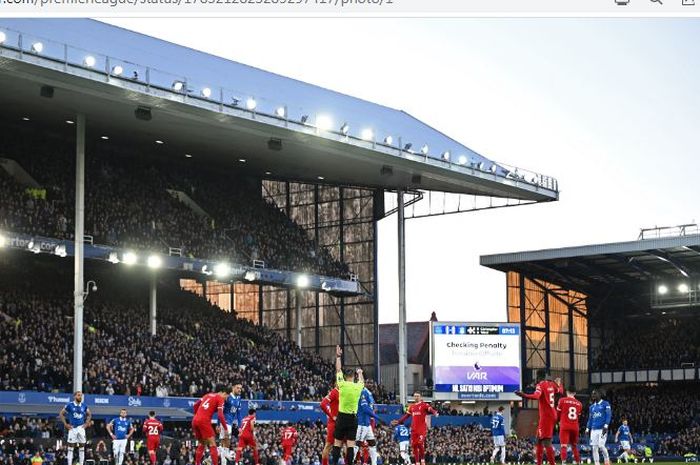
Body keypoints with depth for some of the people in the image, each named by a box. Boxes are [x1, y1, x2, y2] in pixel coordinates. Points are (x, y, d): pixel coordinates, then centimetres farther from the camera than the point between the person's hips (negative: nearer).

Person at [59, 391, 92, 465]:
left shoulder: (84, 406, 5)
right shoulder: (69, 405, -5)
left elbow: (89, 414, 20)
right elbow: (61, 414, 2)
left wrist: (86, 423, 8)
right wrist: (65, 424, -4)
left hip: (81, 428, 3)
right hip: (72, 428, -3)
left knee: (82, 447, 4)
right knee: (71, 447, -1)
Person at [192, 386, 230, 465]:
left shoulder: (209, 395, 21)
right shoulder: (220, 398, 0)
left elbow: (196, 405, 25)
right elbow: (220, 415, -10)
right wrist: (226, 429, -6)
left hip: (195, 420, 7)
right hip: (204, 421, -7)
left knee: (201, 444, 21)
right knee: (212, 444, -3)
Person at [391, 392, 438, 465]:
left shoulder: (424, 405, -1)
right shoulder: (411, 407, 17)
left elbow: (431, 410, -18)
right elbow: (406, 416, 25)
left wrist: (435, 412, -40)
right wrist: (398, 422, 21)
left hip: (422, 428, -6)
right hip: (414, 429, 6)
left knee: (420, 443, -18)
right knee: (414, 445, 3)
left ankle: (422, 459, 1)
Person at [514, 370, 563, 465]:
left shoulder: (540, 385, -12)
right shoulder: (551, 384, 11)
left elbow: (536, 396, -32)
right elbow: (559, 391, 31)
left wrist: (524, 395, -46)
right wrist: (558, 383, 51)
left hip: (546, 416, -9)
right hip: (552, 414, 9)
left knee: (546, 442, -13)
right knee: (539, 440, 16)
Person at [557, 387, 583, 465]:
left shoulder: (562, 400, -2)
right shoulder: (579, 404, 10)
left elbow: (558, 413, 6)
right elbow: (578, 416, 16)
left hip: (564, 426, -4)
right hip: (575, 427, 4)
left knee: (564, 446, -10)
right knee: (574, 446, 18)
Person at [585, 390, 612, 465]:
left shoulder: (605, 404, 1)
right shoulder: (591, 407, 18)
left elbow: (608, 415, -7)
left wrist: (606, 426, -18)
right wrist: (587, 429, 13)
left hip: (602, 429, -6)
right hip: (594, 430, 6)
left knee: (601, 445, -15)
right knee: (594, 447, -1)